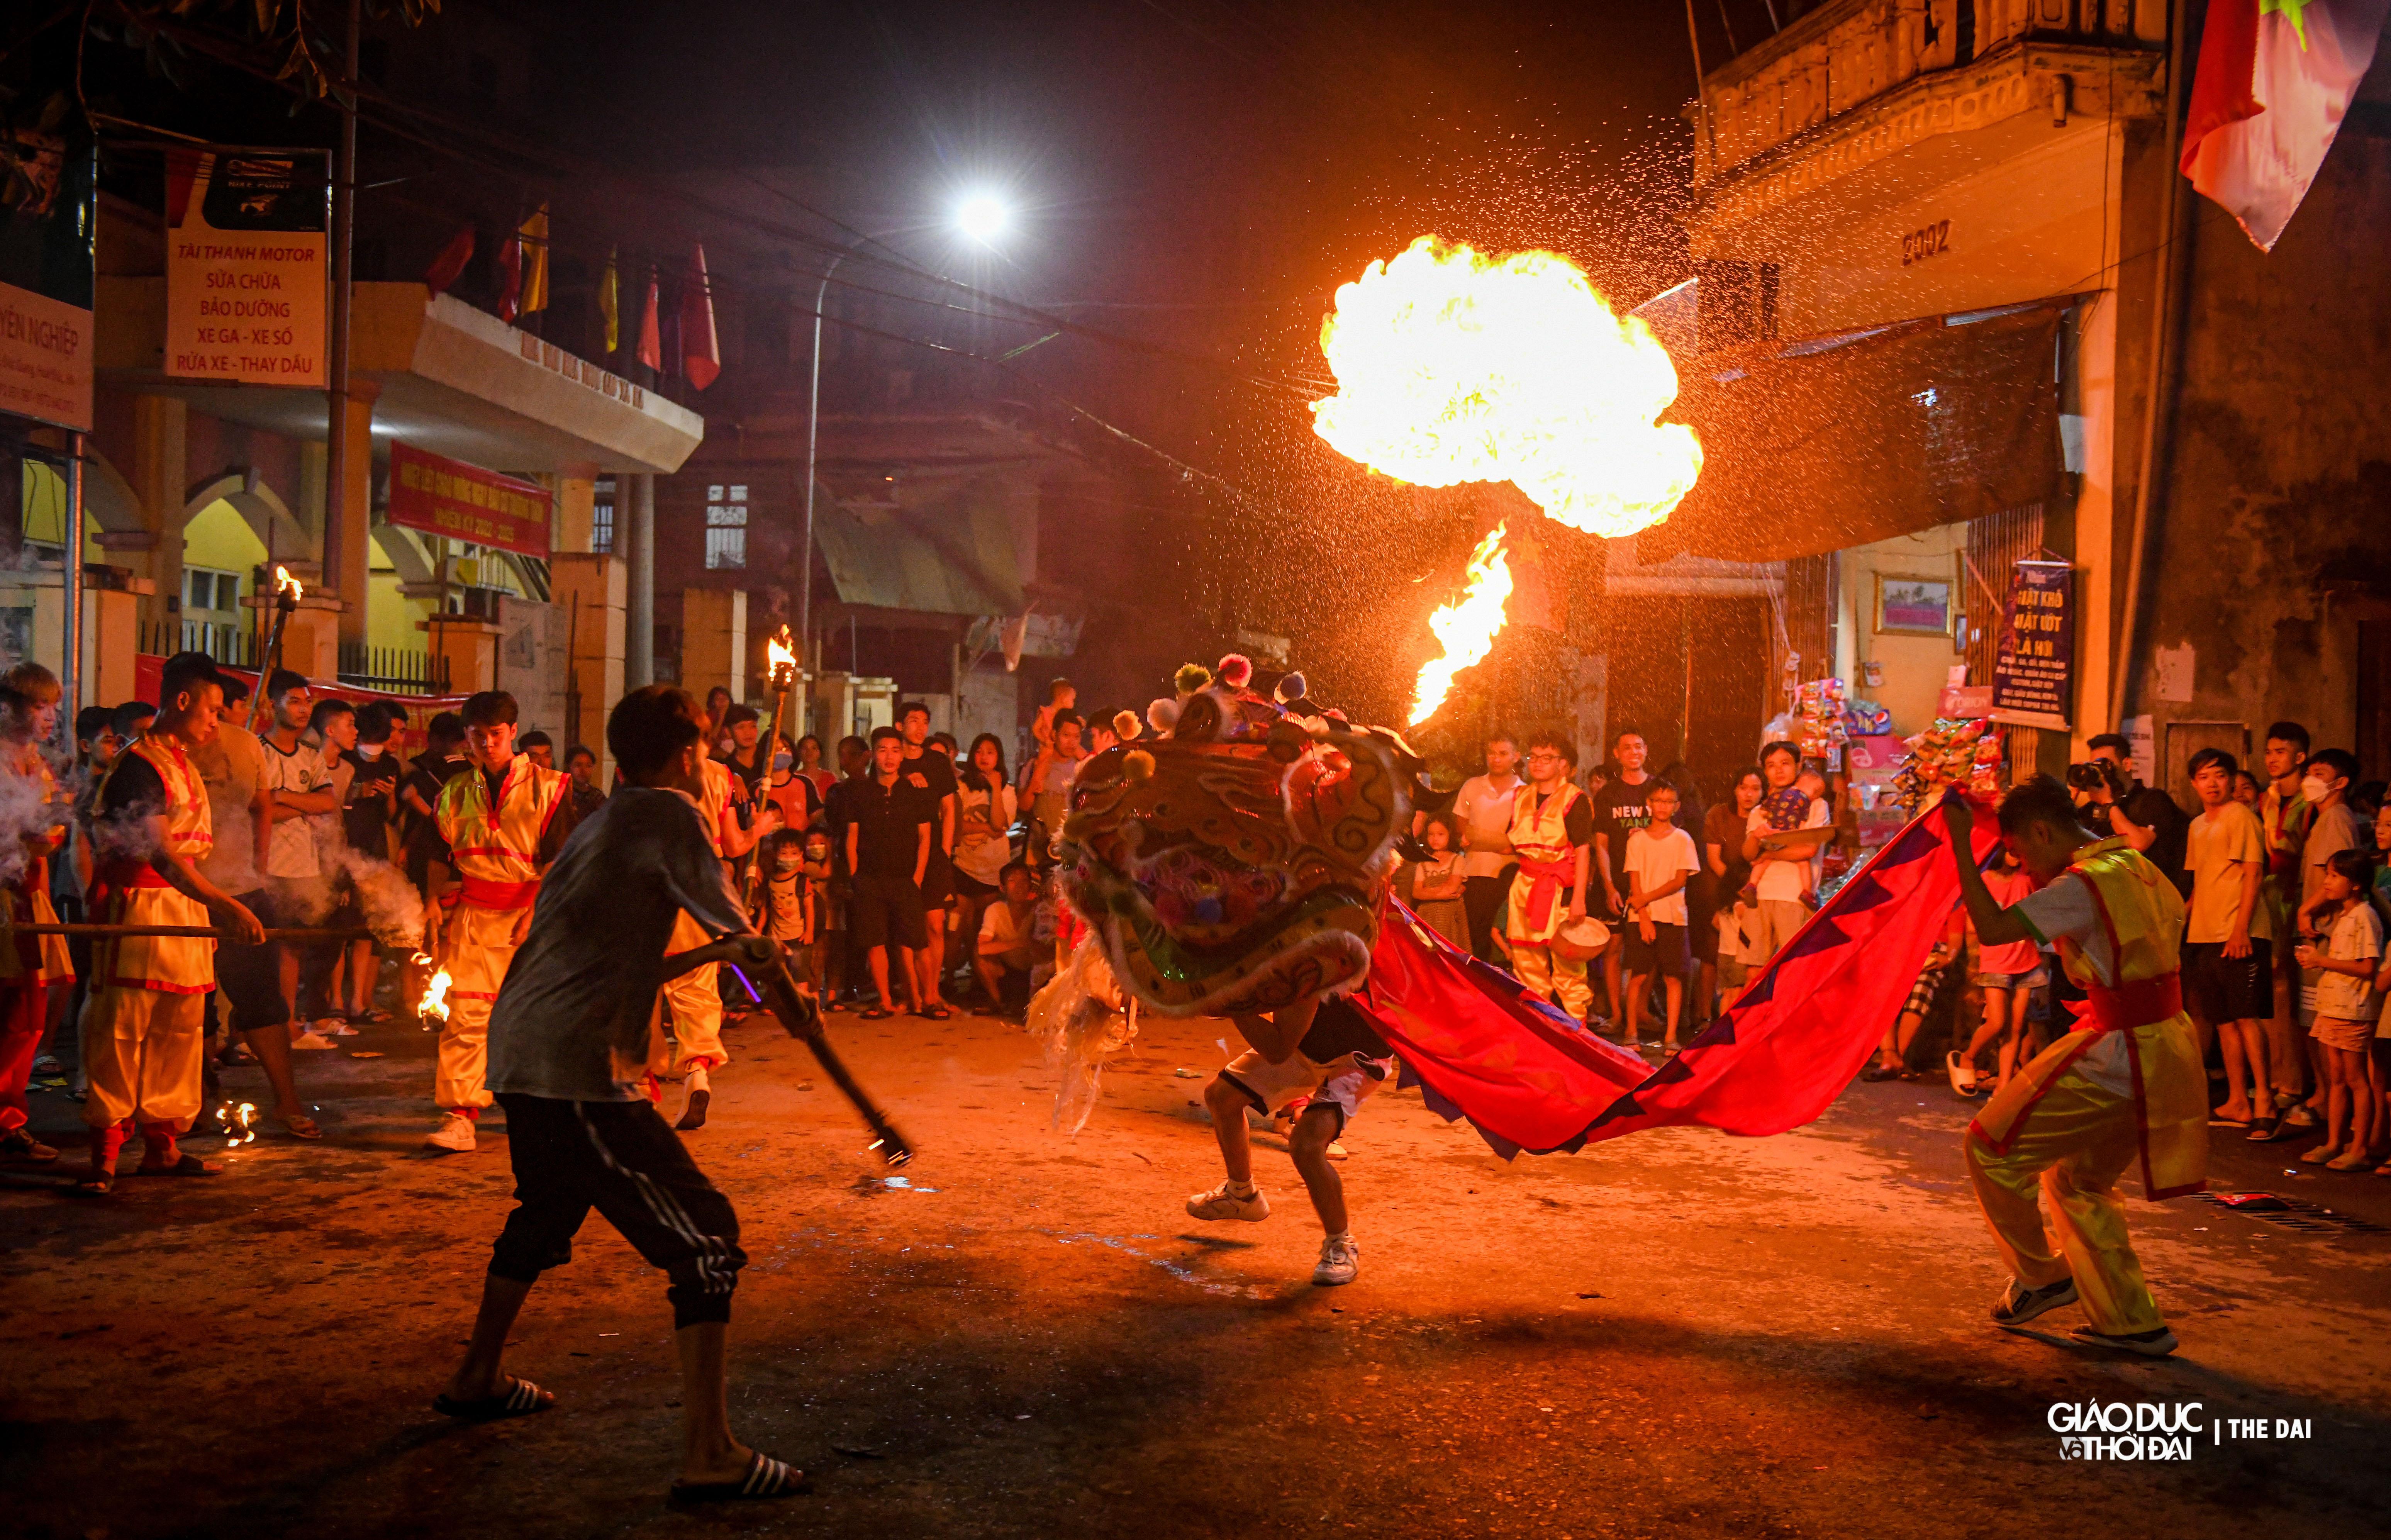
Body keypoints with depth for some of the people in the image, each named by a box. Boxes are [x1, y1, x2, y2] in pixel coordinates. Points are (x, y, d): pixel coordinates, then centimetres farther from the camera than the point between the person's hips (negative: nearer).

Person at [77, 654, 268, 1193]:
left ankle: (161, 1146, 18)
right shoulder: (139, 765, -14)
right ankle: (104, 1156, -2)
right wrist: (224, 906, -34)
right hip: (139, 906, -9)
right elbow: (159, 853, -25)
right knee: (121, 1031, -6)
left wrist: (210, 915, 19)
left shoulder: (184, 764, 16)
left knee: (177, 1033, 11)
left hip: (187, 904, 9)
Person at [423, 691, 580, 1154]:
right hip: (471, 916, 2)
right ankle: (458, 1118, -11)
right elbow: (441, 859, 21)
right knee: (466, 1015, -9)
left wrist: (540, 908, -13)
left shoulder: (546, 788, 2)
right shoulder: (454, 795, 13)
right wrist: (434, 907, 11)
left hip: (531, 913, -2)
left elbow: (560, 859, -3)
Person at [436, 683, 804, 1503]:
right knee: (706, 1236, -8)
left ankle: (476, 1379, 49)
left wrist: (710, 951, 32)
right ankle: (709, 1453, -11)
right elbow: (739, 931, -7)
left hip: (519, 1051, 10)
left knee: (548, 1211, 33)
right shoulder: (667, 815, -8)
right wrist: (746, 944, 15)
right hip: (577, 1071, -10)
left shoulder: (601, 821, 19)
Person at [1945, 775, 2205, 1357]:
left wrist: (1961, 843, -19)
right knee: (2078, 1181, 22)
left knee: (1991, 1147, 2)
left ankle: (2041, 1276, 16)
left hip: (2118, 1057, -10)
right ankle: (2132, 1323, 25)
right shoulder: (2136, 866, 10)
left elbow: (1992, 927, -24)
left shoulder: (2083, 887, -19)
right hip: (2161, 1049, 10)